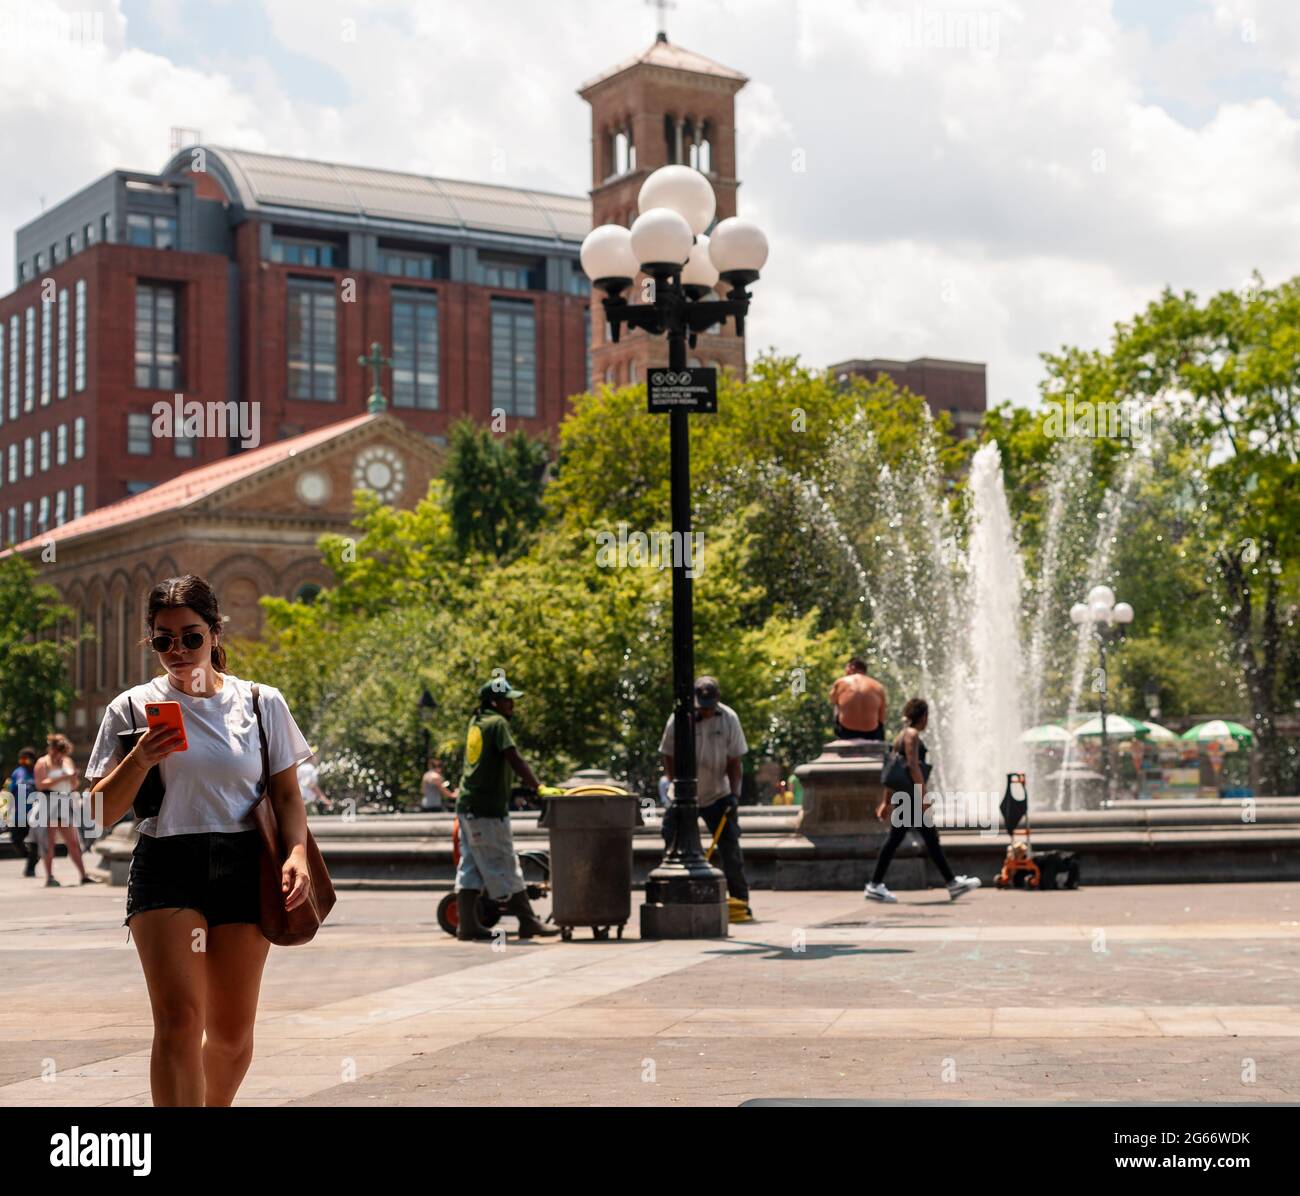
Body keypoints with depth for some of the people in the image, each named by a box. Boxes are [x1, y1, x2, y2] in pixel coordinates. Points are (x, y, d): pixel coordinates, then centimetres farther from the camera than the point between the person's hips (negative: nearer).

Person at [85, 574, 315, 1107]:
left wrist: (297, 852, -8)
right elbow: (102, 814, 5)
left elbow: (287, 795, 10)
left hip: (243, 868, 2)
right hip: (165, 868, -2)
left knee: (232, 1032, 6)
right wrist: (142, 759, -11)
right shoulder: (132, 709, 5)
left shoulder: (262, 702, 8)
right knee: (179, 1018, -18)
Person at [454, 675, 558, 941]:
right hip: (487, 809, -9)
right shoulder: (497, 723, -10)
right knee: (504, 866, -4)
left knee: (471, 867, 8)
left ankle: (467, 924, 6)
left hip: (467, 805, 9)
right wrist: (538, 788, -21)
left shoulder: (476, 722, 14)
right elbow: (514, 759, -19)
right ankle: (528, 921, 0)